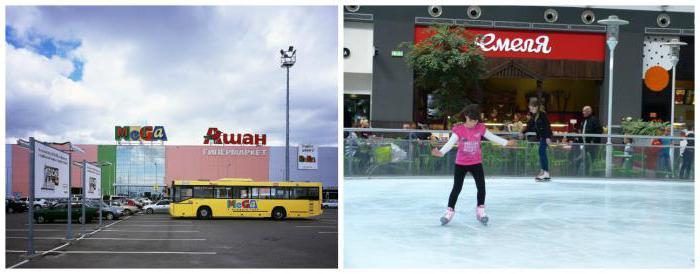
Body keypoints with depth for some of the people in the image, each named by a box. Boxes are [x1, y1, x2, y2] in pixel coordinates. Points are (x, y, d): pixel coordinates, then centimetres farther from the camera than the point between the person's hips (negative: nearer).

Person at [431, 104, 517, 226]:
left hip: (476, 163, 2)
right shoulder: (459, 129, -13)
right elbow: (450, 143, -23)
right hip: (461, 164, -2)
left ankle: (481, 211, 17)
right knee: (457, 188, 1)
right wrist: (441, 152, -39)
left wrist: (506, 143, 4)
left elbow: (493, 137, 5)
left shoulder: (481, 128, -4)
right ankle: (450, 211, 12)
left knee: (481, 186, 0)